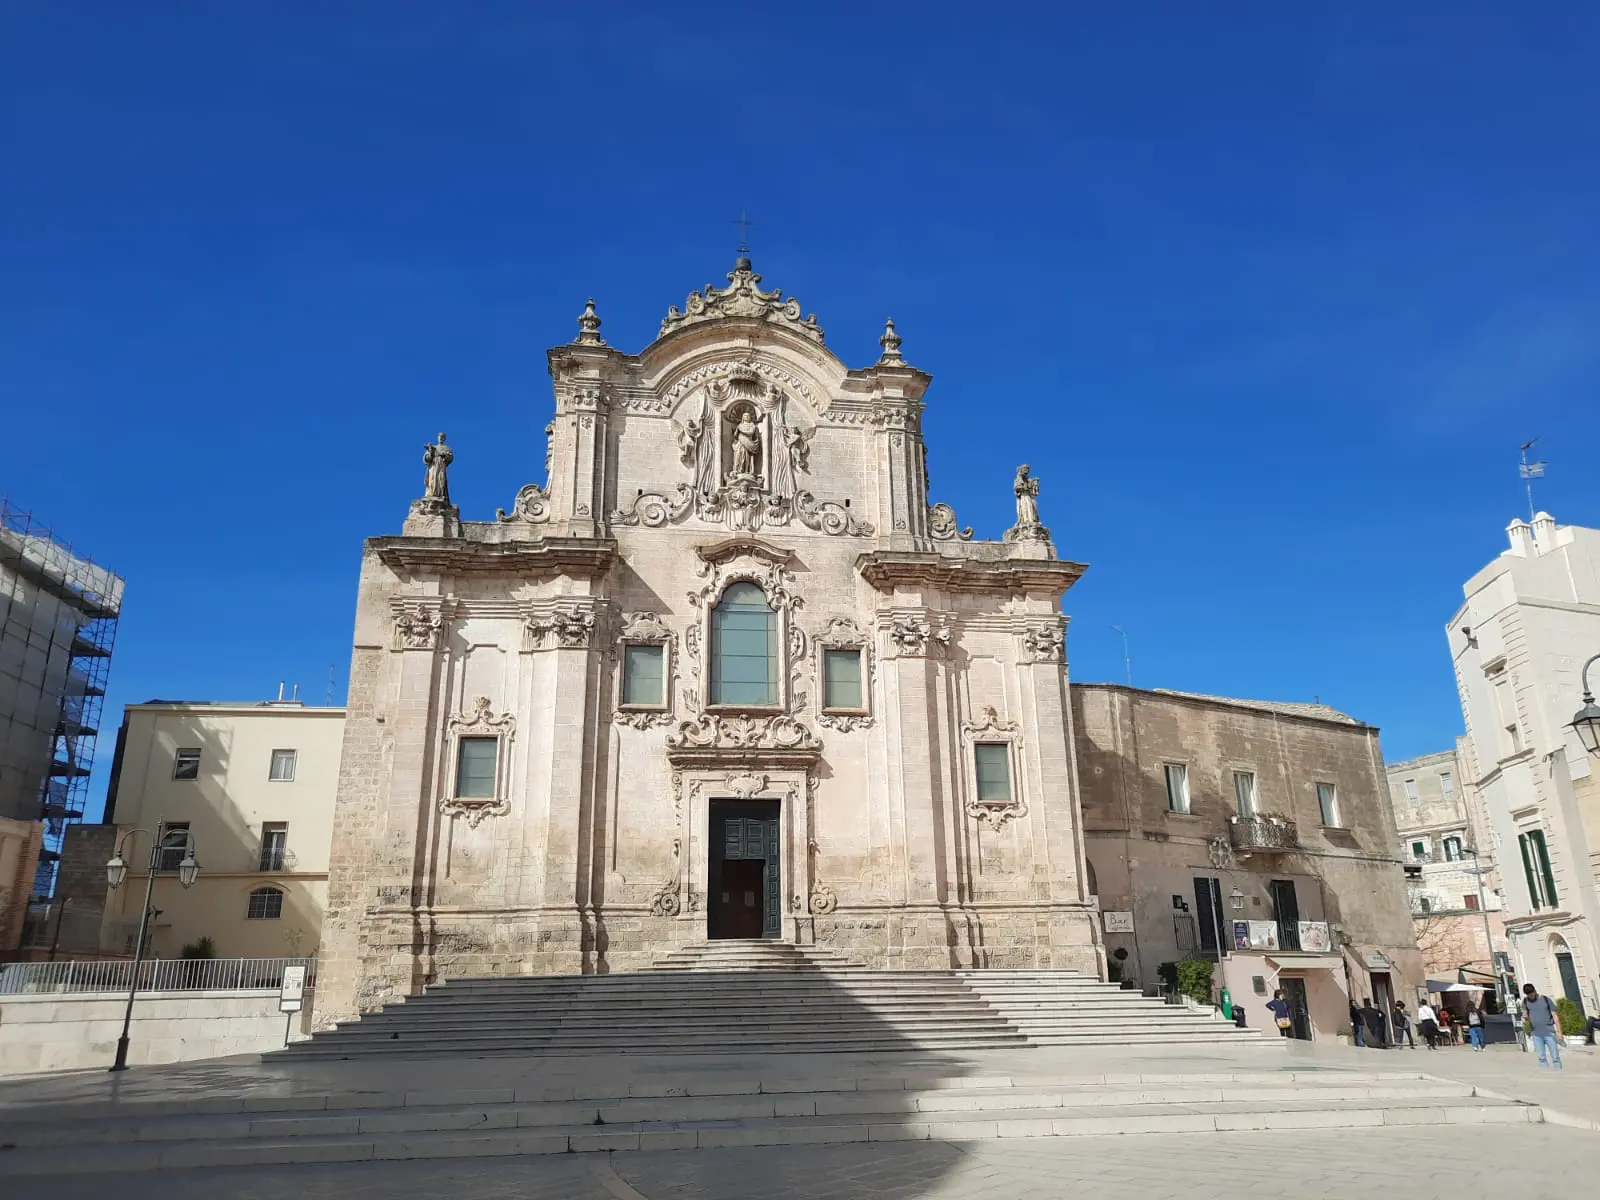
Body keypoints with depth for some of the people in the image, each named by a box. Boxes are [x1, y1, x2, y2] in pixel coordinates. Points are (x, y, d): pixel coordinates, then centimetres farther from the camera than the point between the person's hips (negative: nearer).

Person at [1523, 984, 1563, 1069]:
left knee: (1555, 1057, -1)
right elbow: (1525, 1014, 5)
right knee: (1541, 1058, 0)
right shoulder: (1525, 1001, 7)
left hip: (1549, 1033, -1)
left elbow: (1554, 1016, 3)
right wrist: (1525, 1017, -20)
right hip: (1536, 1034, 1)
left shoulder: (1546, 999, 2)